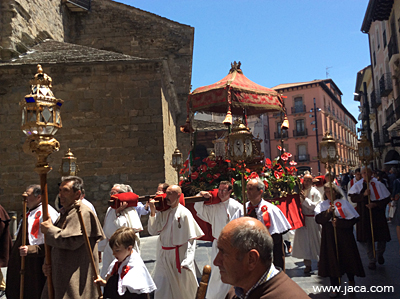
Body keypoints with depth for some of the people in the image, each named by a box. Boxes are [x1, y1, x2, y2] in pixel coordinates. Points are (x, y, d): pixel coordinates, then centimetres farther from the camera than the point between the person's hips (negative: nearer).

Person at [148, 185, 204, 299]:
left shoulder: (184, 213, -12)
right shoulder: (162, 211, 2)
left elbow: (191, 239, -12)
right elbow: (152, 231, 1)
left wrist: (187, 261, -17)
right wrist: (153, 212, -10)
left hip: (179, 255, -3)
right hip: (164, 256, 4)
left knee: (183, 287, 13)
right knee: (161, 289, 5)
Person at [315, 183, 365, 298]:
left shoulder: (344, 202, 1)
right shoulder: (322, 205, 7)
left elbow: (354, 218, -4)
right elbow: (318, 219, -7)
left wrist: (339, 222, -13)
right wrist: (328, 212, -21)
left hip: (344, 234, -1)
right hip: (329, 236, 1)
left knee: (347, 257, 8)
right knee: (332, 260, 2)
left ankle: (351, 280, 35)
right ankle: (335, 288, 12)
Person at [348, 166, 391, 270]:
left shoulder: (378, 184, -4)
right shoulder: (358, 185, 0)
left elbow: (387, 198, -2)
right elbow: (353, 198, -5)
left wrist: (375, 204, -15)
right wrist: (363, 194, -20)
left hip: (377, 214, -1)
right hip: (363, 215, 1)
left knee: (382, 237, 3)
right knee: (366, 238, 5)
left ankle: (380, 254, 35)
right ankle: (372, 260, 21)